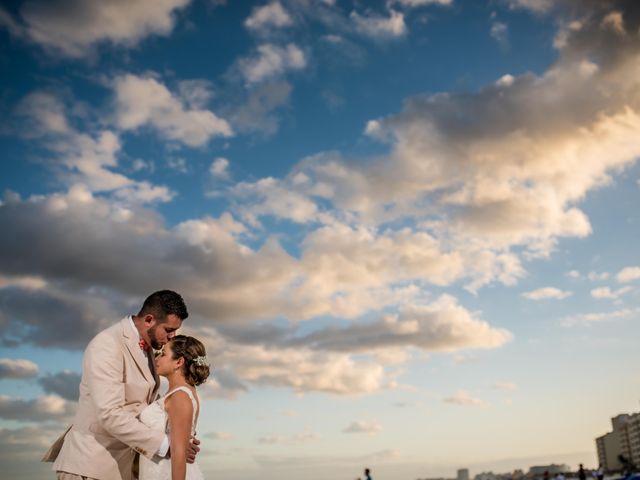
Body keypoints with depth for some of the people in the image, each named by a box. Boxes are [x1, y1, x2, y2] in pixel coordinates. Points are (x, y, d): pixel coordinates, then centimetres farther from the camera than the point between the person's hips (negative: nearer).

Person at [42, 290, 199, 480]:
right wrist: (165, 444, -25)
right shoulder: (107, 346, -19)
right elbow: (110, 414, -27)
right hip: (91, 464, -8)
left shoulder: (146, 347, 9)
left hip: (123, 464, 8)